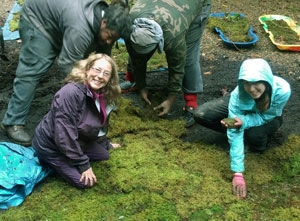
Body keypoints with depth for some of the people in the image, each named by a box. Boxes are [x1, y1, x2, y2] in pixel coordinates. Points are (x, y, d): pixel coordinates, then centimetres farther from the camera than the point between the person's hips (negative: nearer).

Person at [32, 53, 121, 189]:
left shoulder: (103, 96, -7)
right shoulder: (71, 92, -34)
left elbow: (100, 125, 14)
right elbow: (65, 135, -32)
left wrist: (106, 145, 26)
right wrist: (83, 165, -26)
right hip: (50, 145, -9)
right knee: (85, 182, -11)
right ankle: (49, 162, 5)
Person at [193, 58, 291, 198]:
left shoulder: (282, 90, -40)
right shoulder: (238, 95, -37)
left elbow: (264, 116, -25)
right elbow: (235, 133, -35)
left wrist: (243, 121, -45)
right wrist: (238, 173, -40)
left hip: (268, 116, -1)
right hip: (244, 109, 1)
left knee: (254, 134, -36)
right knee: (201, 115, -20)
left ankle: (258, 145, 3)